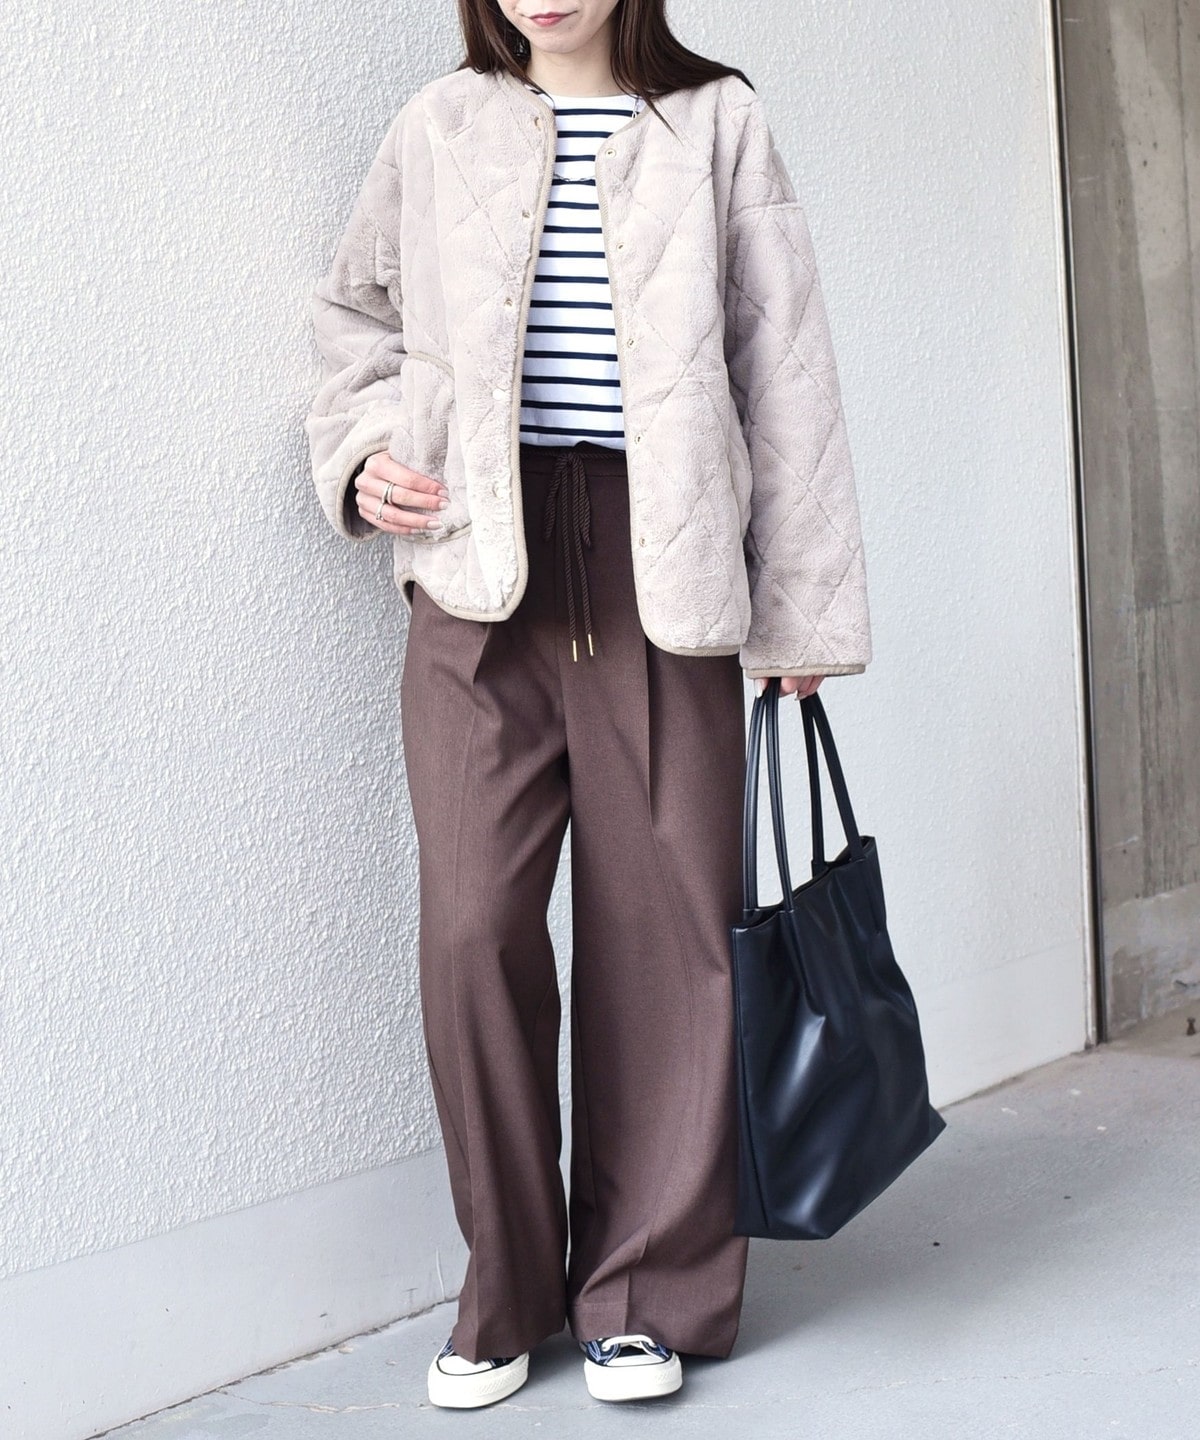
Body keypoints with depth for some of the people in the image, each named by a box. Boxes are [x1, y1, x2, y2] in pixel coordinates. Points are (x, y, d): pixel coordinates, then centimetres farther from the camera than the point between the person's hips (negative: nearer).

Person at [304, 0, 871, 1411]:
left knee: (663, 920, -2)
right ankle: (507, 1292, 11)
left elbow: (786, 374, 9)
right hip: (479, 575, 1)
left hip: (660, 575, 0)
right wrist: (365, 454, 6)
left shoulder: (715, 127, 10)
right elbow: (354, 318, 27)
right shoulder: (439, 130, 14)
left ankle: (648, 1290, 13)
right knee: (473, 924, -7)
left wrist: (805, 605, 5)